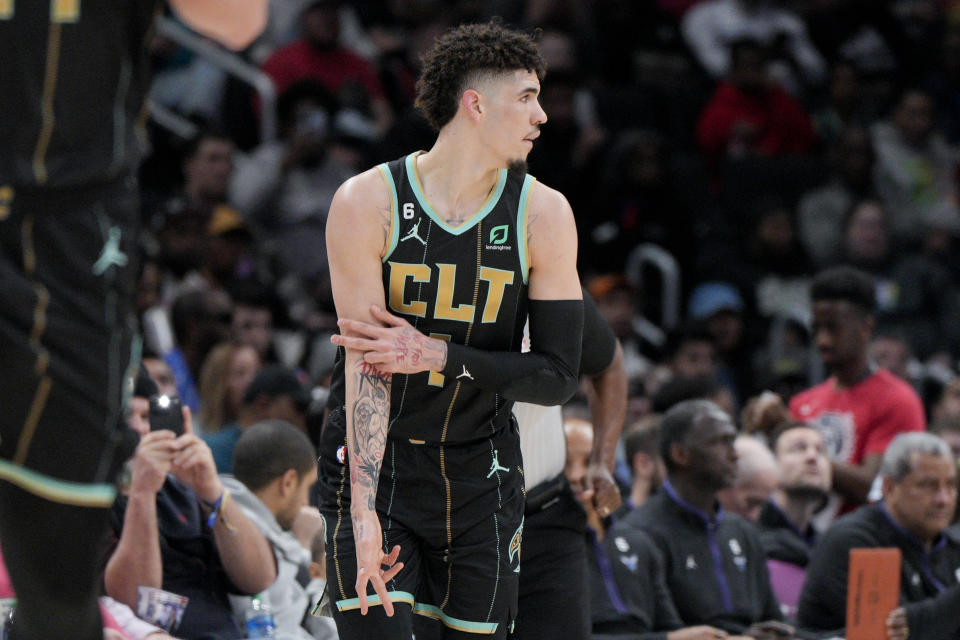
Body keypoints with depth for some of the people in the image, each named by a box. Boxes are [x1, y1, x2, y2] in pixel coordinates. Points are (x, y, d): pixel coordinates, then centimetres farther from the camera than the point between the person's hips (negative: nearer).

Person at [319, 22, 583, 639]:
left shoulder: (544, 214, -6)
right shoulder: (367, 203, -13)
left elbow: (558, 376, -7)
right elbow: (367, 365, -17)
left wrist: (436, 355, -20)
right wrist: (364, 512, -25)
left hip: (481, 480, 3)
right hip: (376, 466, -3)